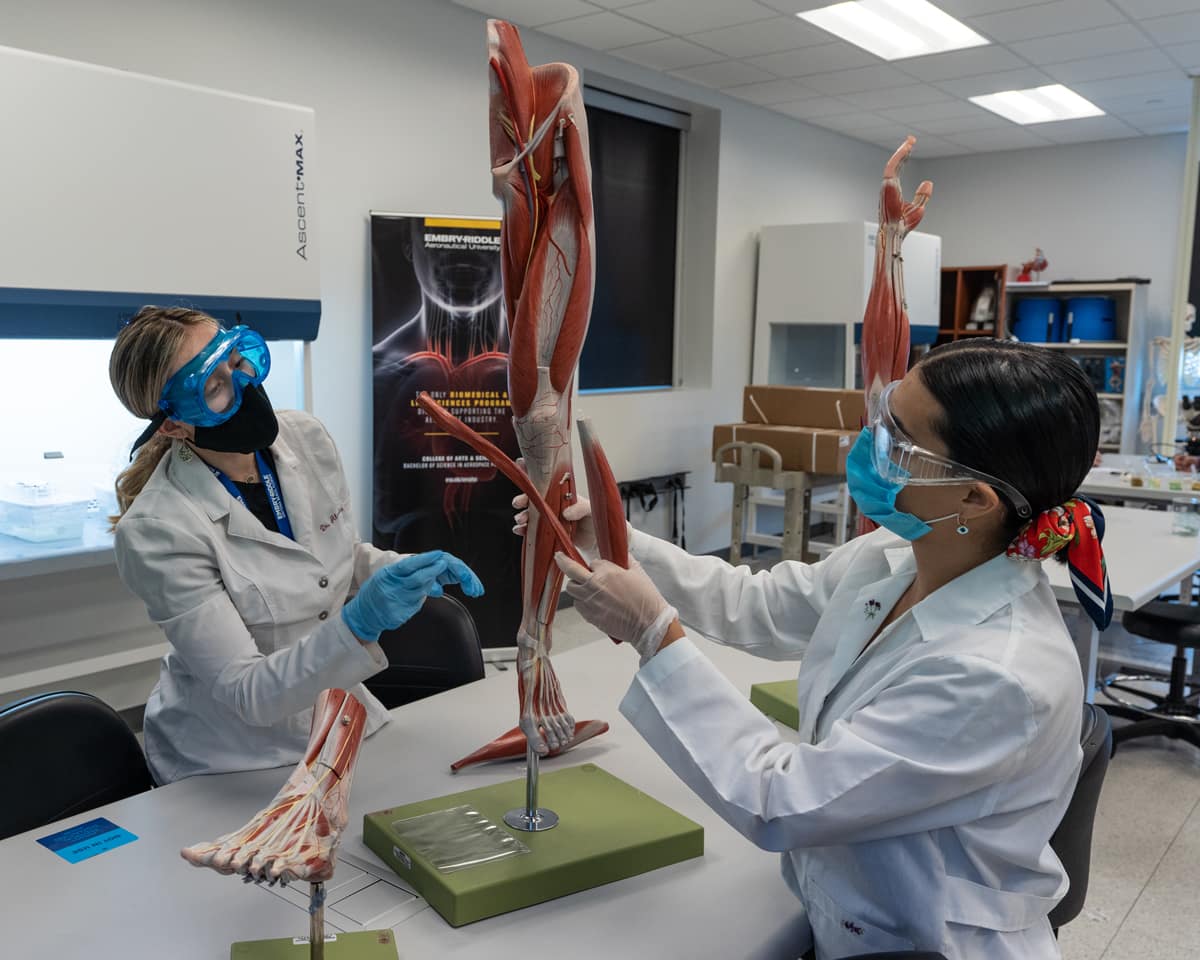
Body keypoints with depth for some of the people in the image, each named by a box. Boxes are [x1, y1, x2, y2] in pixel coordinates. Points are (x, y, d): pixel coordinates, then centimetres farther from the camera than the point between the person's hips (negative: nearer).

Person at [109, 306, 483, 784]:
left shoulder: (306, 437, -7)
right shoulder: (159, 530, -24)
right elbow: (246, 693, -22)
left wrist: (404, 570, -9)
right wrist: (360, 623, -37)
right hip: (230, 766, -4)